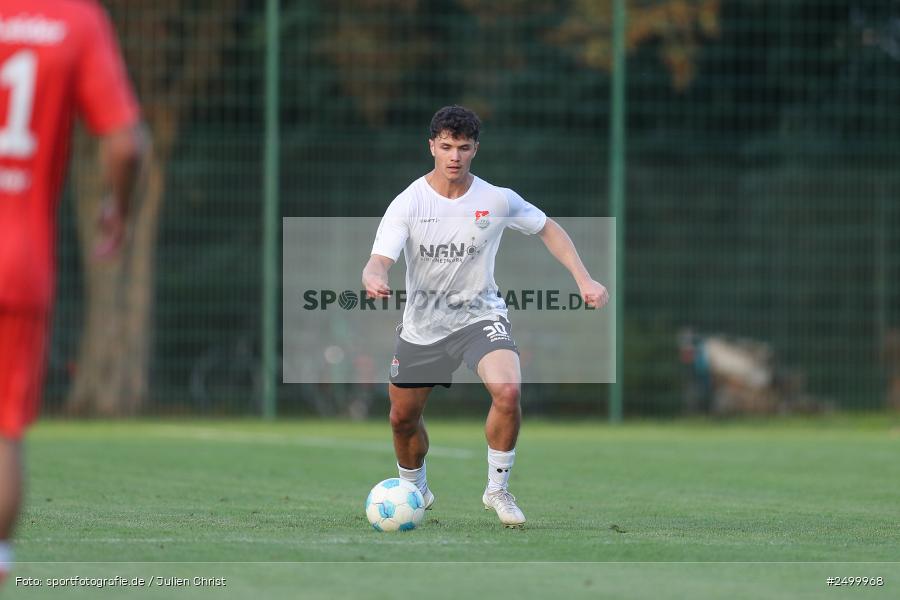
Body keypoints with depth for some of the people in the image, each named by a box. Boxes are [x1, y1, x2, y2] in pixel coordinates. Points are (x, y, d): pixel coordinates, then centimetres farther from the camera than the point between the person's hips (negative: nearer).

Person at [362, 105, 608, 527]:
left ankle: (498, 490, -8)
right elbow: (379, 260, -25)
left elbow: (547, 229, 9)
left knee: (507, 391, -28)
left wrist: (583, 279, -1)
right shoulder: (408, 203, -14)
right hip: (422, 324, 1)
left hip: (480, 315, -1)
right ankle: (414, 488, 44)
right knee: (403, 417, 12)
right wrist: (374, 280, -50)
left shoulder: (498, 200, -10)